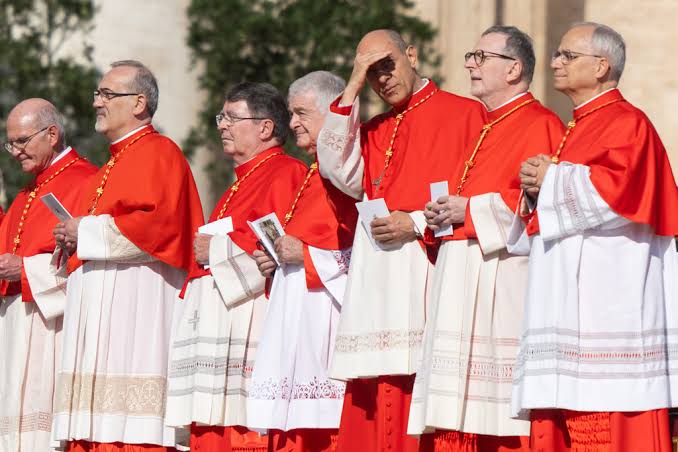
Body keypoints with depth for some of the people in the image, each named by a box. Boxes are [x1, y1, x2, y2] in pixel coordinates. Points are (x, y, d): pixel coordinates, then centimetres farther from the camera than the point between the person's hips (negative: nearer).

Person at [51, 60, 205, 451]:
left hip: (137, 310, -10)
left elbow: (161, 224, -20)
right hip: (100, 315, 10)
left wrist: (88, 232, -13)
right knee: (97, 418, 4)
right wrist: (75, 238, 8)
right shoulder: (114, 164, 24)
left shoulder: (159, 154, -6)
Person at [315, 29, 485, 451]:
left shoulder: (464, 114, 4)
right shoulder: (373, 130, 21)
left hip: (432, 272, -5)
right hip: (378, 281, 5)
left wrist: (418, 224, -12)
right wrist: (352, 90, 2)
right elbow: (341, 172, 2)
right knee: (377, 414, -1)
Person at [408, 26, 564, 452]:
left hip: (504, 284, -9)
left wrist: (471, 211, -14)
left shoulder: (539, 125, -6)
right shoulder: (484, 131, 23)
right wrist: (442, 216, 8)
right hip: (462, 286, 9)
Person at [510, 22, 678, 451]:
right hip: (569, 300, 10)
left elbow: (616, 190, -22)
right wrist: (537, 189, 5)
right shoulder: (577, 130, 23)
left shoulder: (626, 123, -6)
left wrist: (552, 180, -9)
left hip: (608, 300, -10)